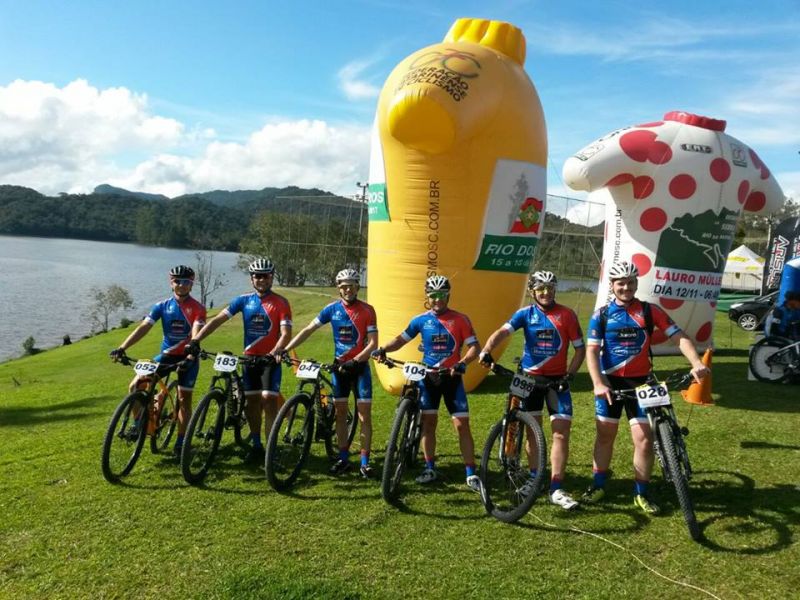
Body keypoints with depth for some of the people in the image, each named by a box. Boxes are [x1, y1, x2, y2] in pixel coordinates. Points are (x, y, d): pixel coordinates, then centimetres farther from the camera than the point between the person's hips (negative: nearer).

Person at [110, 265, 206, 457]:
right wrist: (122, 348, -21)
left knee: (184, 399, 3)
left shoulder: (197, 308, -10)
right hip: (166, 355, 3)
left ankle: (180, 442, 16)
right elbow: (143, 327, -10)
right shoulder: (162, 306, -2)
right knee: (136, 385, -12)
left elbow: (196, 331, -24)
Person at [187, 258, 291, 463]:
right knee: (252, 402, 10)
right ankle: (256, 445, 23)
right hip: (249, 358, 4)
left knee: (268, 400, -10)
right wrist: (196, 339, -14)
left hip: (270, 359, -4)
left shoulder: (280, 303, -7)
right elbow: (218, 319, -3)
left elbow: (286, 333, -15)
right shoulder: (244, 300, 3)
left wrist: (275, 352, -33)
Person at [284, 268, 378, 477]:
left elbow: (373, 343, -11)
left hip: (360, 366, -3)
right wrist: (285, 349, -9)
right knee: (340, 413, 7)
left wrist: (355, 361, -23)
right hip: (339, 366, 3)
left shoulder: (367, 310, -8)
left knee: (364, 415, -2)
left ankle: (365, 461, 7)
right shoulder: (332, 309, -1)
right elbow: (308, 330, -1)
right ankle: (343, 458, 18)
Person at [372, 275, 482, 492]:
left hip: (451, 377, -2)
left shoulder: (460, 320, -4)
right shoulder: (421, 320, 2)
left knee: (462, 424, -4)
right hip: (428, 377, 2)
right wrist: (383, 349, -9)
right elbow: (402, 339, 8)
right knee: (428, 422, 7)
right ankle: (430, 468, 20)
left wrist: (462, 363, -25)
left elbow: (474, 346, -7)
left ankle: (471, 473, 4)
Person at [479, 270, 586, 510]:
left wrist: (569, 375, -13)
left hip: (557, 380, -1)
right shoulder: (525, 314, -3)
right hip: (530, 378, 1)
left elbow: (580, 348, 0)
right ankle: (535, 477, 28)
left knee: (561, 433, -7)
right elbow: (502, 331, -18)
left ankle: (556, 489, 0)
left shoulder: (567, 315, -3)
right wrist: (486, 350, -37)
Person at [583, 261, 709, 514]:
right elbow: (592, 350, -8)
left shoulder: (650, 311, -2)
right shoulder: (601, 314, -3)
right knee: (605, 435, 11)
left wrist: (696, 363, -25)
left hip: (640, 382, 0)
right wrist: (598, 383, -20)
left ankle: (641, 493, 15)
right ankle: (598, 485, 25)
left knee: (644, 438, -1)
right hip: (610, 382, 0)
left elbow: (679, 337, -8)